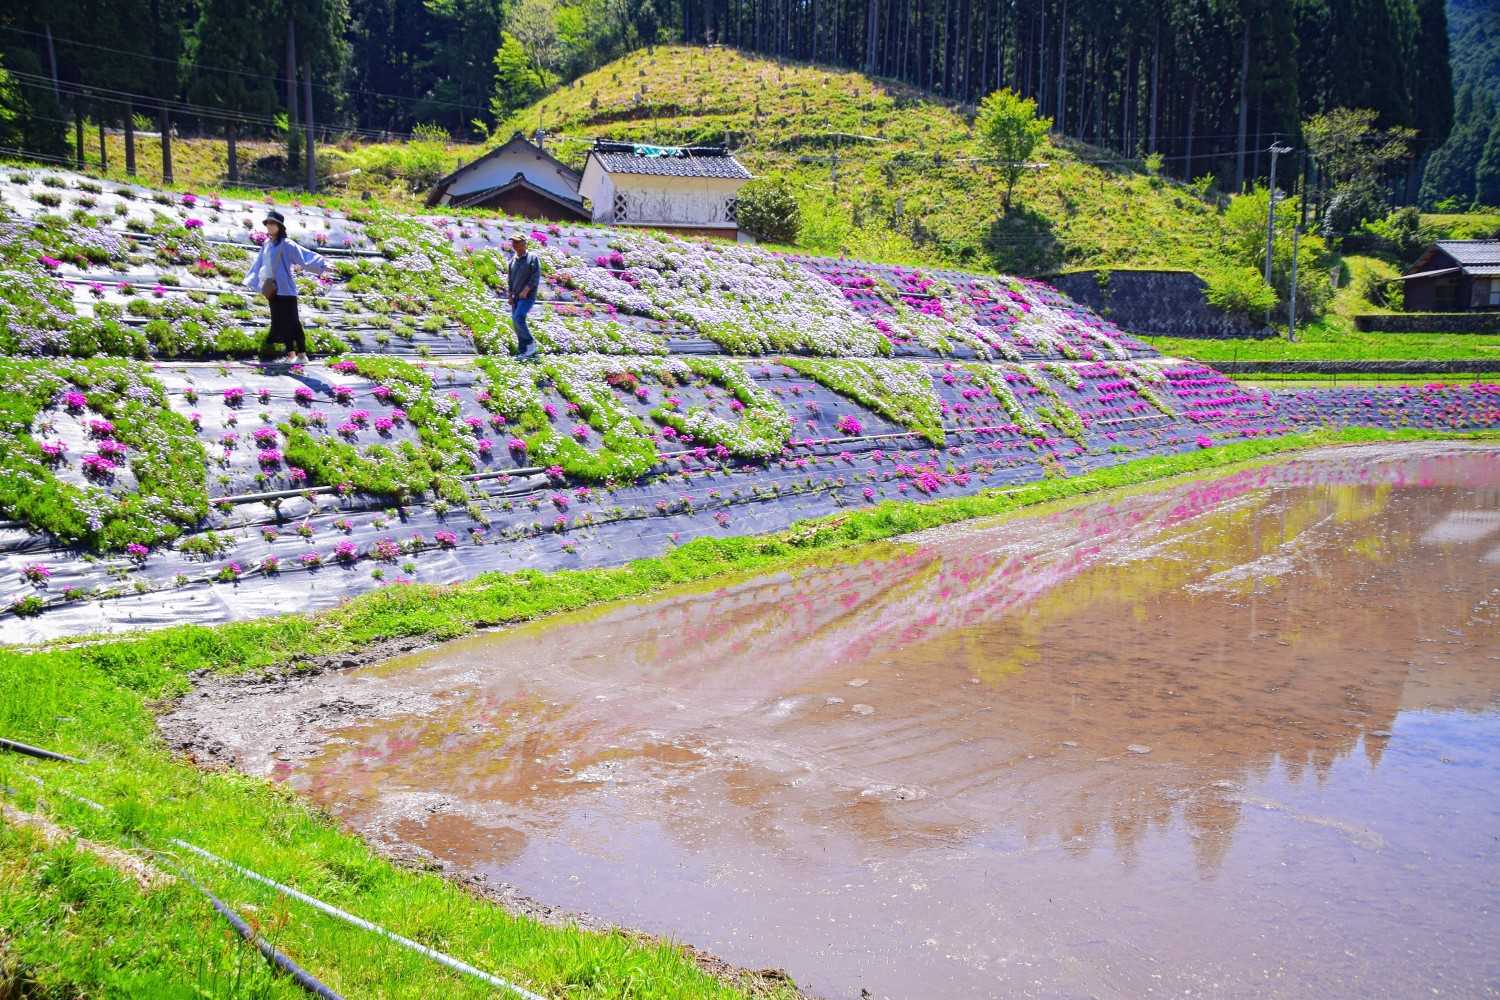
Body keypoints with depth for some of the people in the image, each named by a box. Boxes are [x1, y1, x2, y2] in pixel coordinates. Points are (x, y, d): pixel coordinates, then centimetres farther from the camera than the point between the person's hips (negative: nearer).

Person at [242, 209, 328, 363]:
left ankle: (301, 353, -3)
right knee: (280, 322, 7)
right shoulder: (266, 244, 14)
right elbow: (259, 264, 27)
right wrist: (250, 279, 38)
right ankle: (291, 353, 11)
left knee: (292, 321, -7)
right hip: (273, 290, 7)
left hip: (285, 289, -7)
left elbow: (303, 255, -16)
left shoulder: (286, 244, -7)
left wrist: (322, 264, -29)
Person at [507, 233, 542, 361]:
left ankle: (530, 343, -6)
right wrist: (510, 296, 8)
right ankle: (523, 352, 7)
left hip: (528, 295, -7)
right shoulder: (513, 260, 13)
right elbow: (510, 279, 18)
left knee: (518, 318, -22)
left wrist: (525, 291, -20)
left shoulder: (532, 258, -5)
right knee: (516, 322, 2)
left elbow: (536, 277, -13)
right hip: (516, 297, 7)